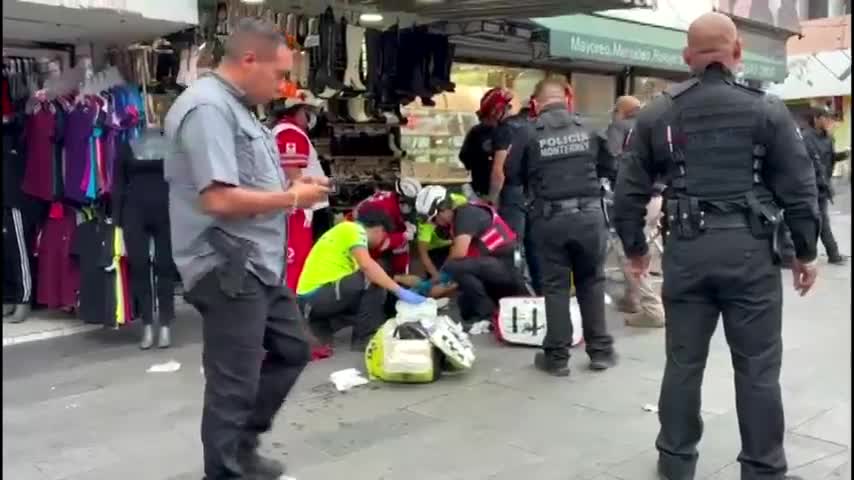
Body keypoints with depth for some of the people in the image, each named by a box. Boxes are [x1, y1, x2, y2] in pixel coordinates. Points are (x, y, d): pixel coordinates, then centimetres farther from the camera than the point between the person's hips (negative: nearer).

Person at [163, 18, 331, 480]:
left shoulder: (235, 106, 14)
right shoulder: (208, 108, -19)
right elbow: (219, 199, -27)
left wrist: (286, 181, 6)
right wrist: (293, 197, -16)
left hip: (258, 263, 11)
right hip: (228, 269, -11)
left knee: (293, 349, 21)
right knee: (233, 384, 2)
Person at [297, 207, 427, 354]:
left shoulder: (345, 232, 22)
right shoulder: (353, 228, -6)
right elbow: (367, 265, -22)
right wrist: (400, 291, -21)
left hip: (310, 298, 10)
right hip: (317, 296, -10)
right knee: (374, 281, -15)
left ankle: (322, 326, 13)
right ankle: (365, 339, -7)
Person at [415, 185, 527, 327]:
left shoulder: (466, 214, -15)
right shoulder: (456, 221, 13)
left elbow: (459, 255, -23)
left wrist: (437, 277, -10)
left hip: (507, 266, -10)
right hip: (496, 266, 10)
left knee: (454, 267, -27)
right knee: (468, 313, 16)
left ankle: (487, 314, -13)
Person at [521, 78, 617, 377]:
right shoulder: (588, 129, 3)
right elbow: (610, 169, 10)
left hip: (550, 218, -2)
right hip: (589, 214, 2)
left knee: (555, 286, 7)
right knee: (592, 282, 14)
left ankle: (557, 356, 12)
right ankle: (600, 350, 20)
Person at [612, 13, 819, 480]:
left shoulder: (657, 114, 5)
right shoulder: (767, 110, 0)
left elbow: (629, 190, 7)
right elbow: (799, 188, 0)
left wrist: (634, 246, 19)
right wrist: (805, 252, 10)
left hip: (686, 249, 2)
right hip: (749, 248, -2)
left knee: (683, 360, 12)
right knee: (757, 365, 7)